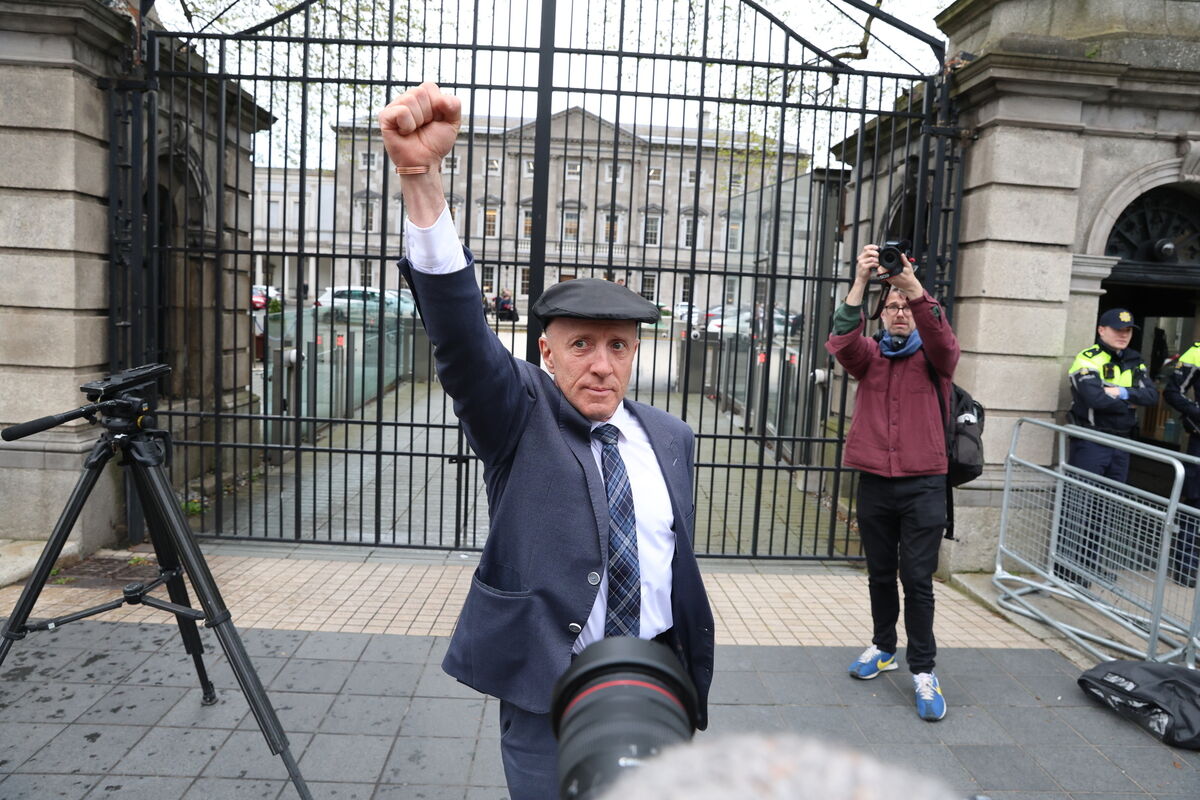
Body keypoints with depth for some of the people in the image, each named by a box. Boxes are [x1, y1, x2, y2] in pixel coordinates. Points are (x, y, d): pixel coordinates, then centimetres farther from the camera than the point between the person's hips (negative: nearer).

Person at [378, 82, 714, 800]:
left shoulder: (671, 438, 3)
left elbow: (680, 558, 10)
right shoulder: (518, 415, -9)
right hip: (546, 685, -3)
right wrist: (421, 175, -40)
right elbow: (459, 329, -26)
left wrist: (695, 673, 14)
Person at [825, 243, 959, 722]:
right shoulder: (869, 354, 7)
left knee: (918, 579, -1)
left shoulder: (933, 356, 3)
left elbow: (944, 342, -21)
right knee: (880, 574, 14)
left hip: (923, 484, -2)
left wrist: (915, 288, -34)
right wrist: (860, 282, -28)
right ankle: (883, 648, 32)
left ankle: (923, 670, 10)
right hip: (874, 481, 2)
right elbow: (842, 344, -15)